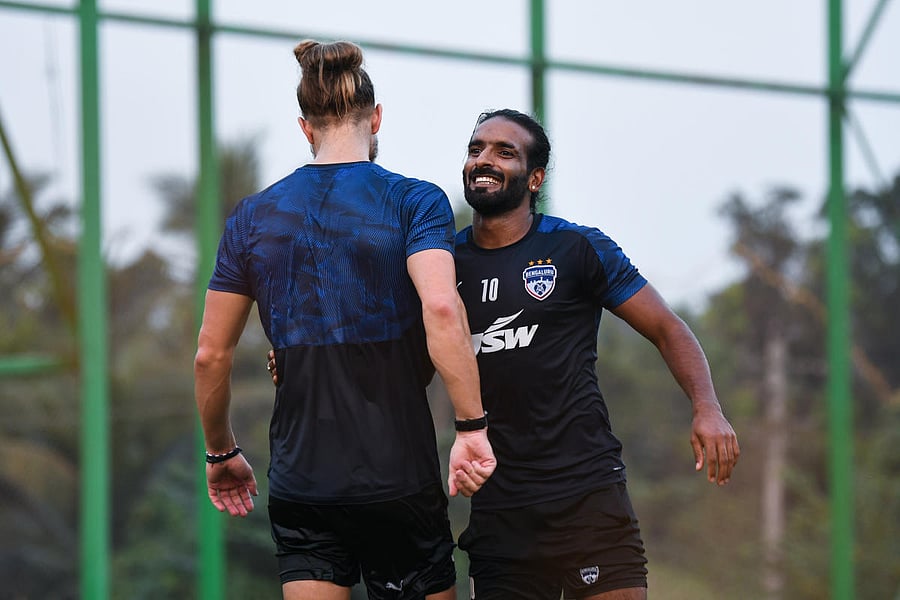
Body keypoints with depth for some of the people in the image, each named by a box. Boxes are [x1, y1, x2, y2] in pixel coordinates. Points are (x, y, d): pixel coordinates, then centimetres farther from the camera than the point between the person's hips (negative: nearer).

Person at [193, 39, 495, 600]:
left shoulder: (254, 216, 6)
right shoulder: (415, 201, -4)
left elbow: (211, 355, 7)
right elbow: (441, 308, -22)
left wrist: (221, 453, 21)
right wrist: (472, 427, -21)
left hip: (299, 482, 3)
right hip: (398, 478, -3)